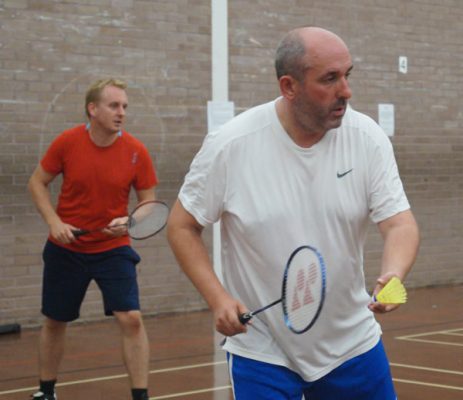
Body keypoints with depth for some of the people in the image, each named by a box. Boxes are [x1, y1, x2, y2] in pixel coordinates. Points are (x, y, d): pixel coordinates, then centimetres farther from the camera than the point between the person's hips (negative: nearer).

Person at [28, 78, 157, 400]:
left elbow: (148, 202, -3)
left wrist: (128, 221, -24)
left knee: (131, 319, -14)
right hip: (66, 248, 1)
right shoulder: (67, 142, -11)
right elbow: (38, 183, 1)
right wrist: (54, 222, -13)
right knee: (54, 322, 13)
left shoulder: (136, 151, -11)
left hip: (114, 249, -1)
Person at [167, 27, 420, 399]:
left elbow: (400, 223, -11)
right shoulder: (230, 145, -14)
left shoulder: (368, 137, -9)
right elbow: (182, 226, -3)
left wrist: (393, 276, -32)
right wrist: (217, 297, -16)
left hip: (352, 346, 2)